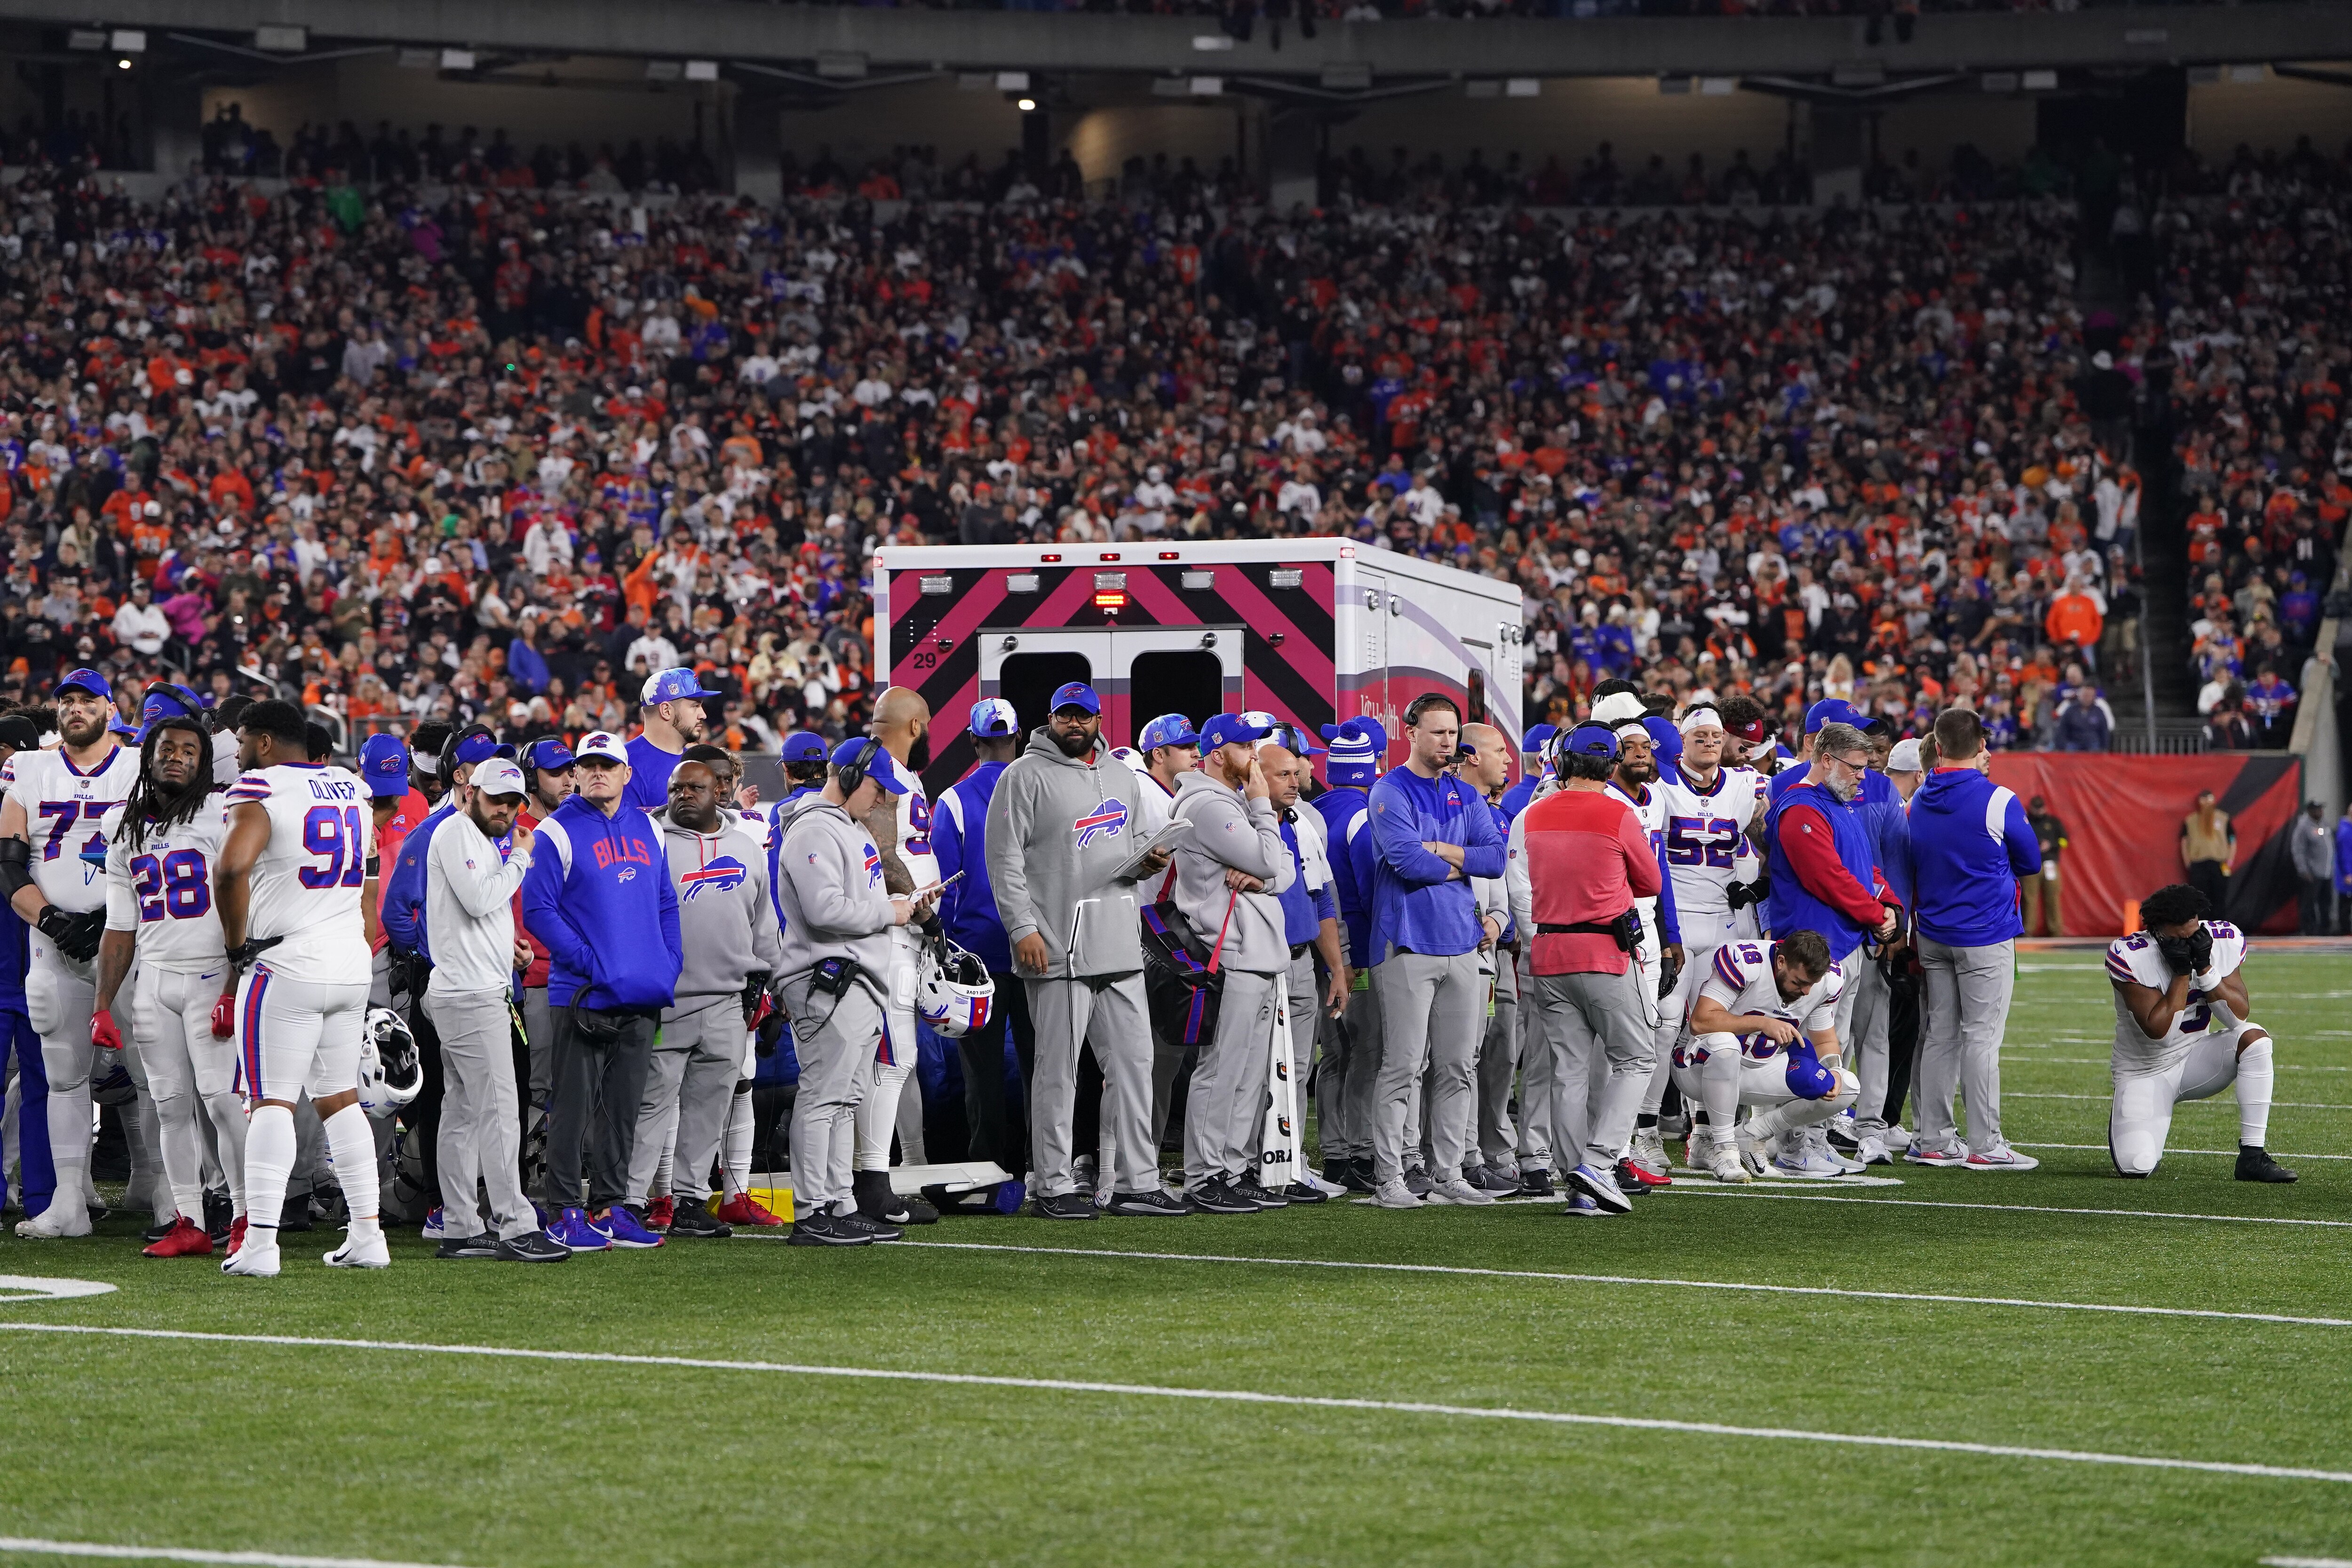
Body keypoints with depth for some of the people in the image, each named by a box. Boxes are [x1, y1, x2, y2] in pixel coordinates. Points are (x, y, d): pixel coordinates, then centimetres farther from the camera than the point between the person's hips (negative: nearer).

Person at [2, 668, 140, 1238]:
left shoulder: (142, 772, 4)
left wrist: (106, 921, -12)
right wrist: (49, 919, -10)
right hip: (54, 948, 3)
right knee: (64, 1073, 3)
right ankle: (68, 1202, 4)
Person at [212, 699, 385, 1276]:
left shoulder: (260, 792, -12)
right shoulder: (351, 789, 11)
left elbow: (231, 867, -27)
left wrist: (237, 943, -13)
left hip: (286, 964, -7)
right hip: (351, 962, 7)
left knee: (272, 1101, -6)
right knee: (340, 1098, 14)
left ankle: (260, 1243, -12)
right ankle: (367, 1235, 12)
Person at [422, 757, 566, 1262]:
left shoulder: (484, 842, 23)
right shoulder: (458, 833, -8)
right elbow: (479, 900, -20)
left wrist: (511, 951, 13)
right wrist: (519, 859, -7)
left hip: (472, 992, 11)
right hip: (471, 994, -11)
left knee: (462, 1113, 9)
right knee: (498, 1109, -12)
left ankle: (461, 1230, 11)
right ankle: (515, 1228, -15)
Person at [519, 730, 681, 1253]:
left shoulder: (647, 830, 13)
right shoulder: (558, 833, -6)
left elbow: (666, 903, 20)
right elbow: (537, 910, -10)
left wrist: (670, 964, 6)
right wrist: (589, 962, -16)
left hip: (642, 996, 6)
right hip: (584, 995, -6)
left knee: (624, 1107, 10)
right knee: (573, 1107, -4)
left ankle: (609, 1206, 17)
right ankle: (565, 1213, -1)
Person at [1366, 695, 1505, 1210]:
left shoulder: (1466, 797, 15)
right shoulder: (1391, 792, -5)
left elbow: (1496, 858, 3)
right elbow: (1407, 860, -18)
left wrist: (1440, 849, -9)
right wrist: (1462, 865, -3)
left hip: (1461, 944, 6)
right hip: (1409, 945, -6)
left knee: (1457, 1067, 7)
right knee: (1404, 1066, -8)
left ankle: (1448, 1176, 13)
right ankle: (1389, 1179, -5)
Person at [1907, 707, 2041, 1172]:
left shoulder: (1918, 803, 4)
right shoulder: (1998, 802, -13)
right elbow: (2031, 862, -1)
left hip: (1933, 936, 5)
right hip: (1985, 938, -5)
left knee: (1940, 1035, 11)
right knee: (1982, 1037, -3)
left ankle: (1933, 1139, 13)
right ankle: (1985, 1146, -3)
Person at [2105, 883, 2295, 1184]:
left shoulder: (2224, 942, -10)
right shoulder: (2131, 956, -22)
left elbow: (2240, 1016, -14)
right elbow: (2157, 1030, -26)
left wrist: (2205, 969, -26)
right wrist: (2182, 973, -29)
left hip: (2196, 1058, 4)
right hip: (2145, 1072, -4)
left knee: (2254, 1038, -26)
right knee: (2136, 1166, -23)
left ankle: (2252, 1157, -21)